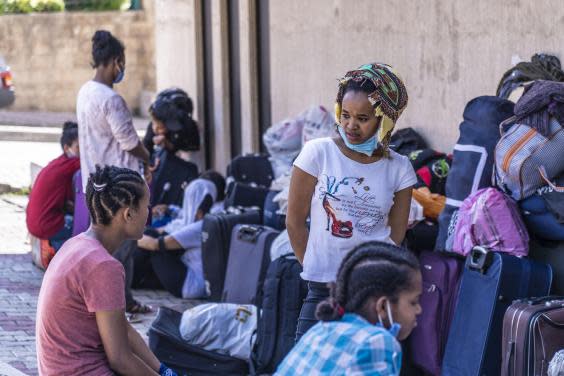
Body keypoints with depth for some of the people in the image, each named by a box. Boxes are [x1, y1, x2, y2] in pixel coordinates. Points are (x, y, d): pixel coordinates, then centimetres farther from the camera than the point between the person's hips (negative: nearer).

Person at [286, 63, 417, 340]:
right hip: (322, 292, -1)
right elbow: (295, 221, 4)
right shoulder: (318, 153, -1)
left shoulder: (399, 169, 3)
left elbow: (396, 236, 7)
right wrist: (315, 268, 6)